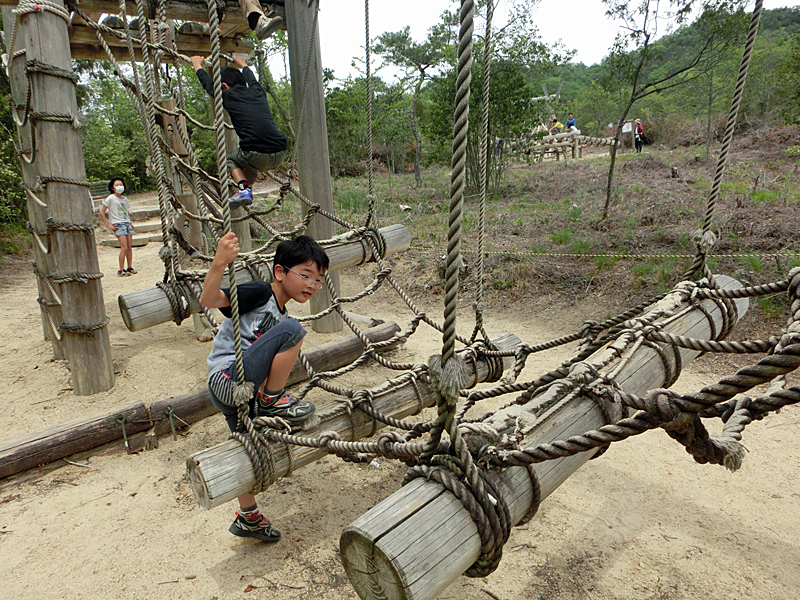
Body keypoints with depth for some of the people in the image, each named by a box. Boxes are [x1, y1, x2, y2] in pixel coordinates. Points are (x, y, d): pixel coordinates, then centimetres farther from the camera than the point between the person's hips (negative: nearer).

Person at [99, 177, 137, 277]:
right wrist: (108, 225, -6)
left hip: (127, 224, 6)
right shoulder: (111, 199, -4)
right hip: (118, 225, -6)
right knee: (124, 247, -14)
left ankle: (130, 268, 10)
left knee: (130, 247, 2)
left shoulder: (125, 199, 14)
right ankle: (121, 270, -9)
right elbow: (101, 212, -3)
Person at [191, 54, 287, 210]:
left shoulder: (229, 97, 7)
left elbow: (208, 84, 26)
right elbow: (251, 78, 43)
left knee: (230, 159, 26)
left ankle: (244, 189, 4)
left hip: (257, 156, -6)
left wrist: (198, 66, 44)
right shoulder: (257, 92, 19)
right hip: (280, 155, 6)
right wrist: (243, 65, 62)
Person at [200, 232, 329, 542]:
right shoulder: (259, 293, -11)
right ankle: (271, 400, -8)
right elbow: (208, 300, -26)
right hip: (227, 380, -10)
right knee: (292, 329, -24)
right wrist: (219, 263, -43)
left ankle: (248, 518, 45)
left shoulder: (279, 313, 16)